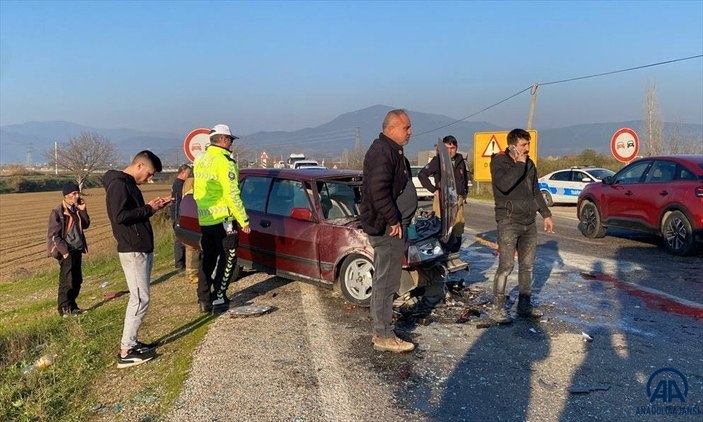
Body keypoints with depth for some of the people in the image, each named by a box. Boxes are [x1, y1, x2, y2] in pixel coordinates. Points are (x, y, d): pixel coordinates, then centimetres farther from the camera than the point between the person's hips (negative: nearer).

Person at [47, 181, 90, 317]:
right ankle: (64, 309, 7)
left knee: (77, 280, 12)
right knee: (67, 281, -3)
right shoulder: (57, 212, -12)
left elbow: (85, 225, 12)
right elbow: (54, 235, -13)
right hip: (66, 251, -7)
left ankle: (71, 305, 25)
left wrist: (83, 210, -1)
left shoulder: (76, 209, 9)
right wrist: (64, 251, -17)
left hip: (77, 250, 7)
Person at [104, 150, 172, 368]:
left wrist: (151, 207, 6)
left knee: (138, 298, 14)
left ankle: (131, 342, 22)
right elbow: (120, 216, -24)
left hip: (142, 249, 10)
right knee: (140, 299, -9)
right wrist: (149, 209, -15)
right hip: (132, 251, -10)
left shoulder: (129, 184, 16)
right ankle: (125, 352, -3)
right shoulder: (118, 184, -14)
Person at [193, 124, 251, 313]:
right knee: (227, 259, 4)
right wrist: (244, 220, -15)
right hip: (223, 218, -8)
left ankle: (204, 300, 19)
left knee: (208, 258, 14)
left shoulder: (200, 160, 12)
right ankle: (218, 299, 5)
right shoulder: (224, 161, -15)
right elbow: (232, 194, -19)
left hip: (204, 219, 8)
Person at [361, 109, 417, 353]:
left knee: (383, 282, 16)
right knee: (385, 282, -4)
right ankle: (384, 337, 5)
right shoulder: (383, 152, -16)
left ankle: (380, 331, 26)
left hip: (389, 226, 11)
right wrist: (394, 221, -20)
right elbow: (379, 191, -25)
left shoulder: (390, 150, 18)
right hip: (387, 228, -11)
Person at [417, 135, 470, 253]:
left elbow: (465, 176, 30)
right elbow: (422, 174, -6)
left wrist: (465, 192, 21)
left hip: (458, 200, 5)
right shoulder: (438, 160, -5)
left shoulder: (460, 160, 12)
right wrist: (433, 190, -9)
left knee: (457, 232, 8)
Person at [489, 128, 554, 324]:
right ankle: (497, 308, 0)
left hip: (529, 222, 7)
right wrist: (519, 164, -19)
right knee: (505, 267, -8)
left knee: (527, 266, 11)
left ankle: (524, 305, 22)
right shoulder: (499, 162, -7)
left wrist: (546, 214, 19)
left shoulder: (529, 164, 13)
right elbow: (504, 185, -27)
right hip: (509, 222, -7)